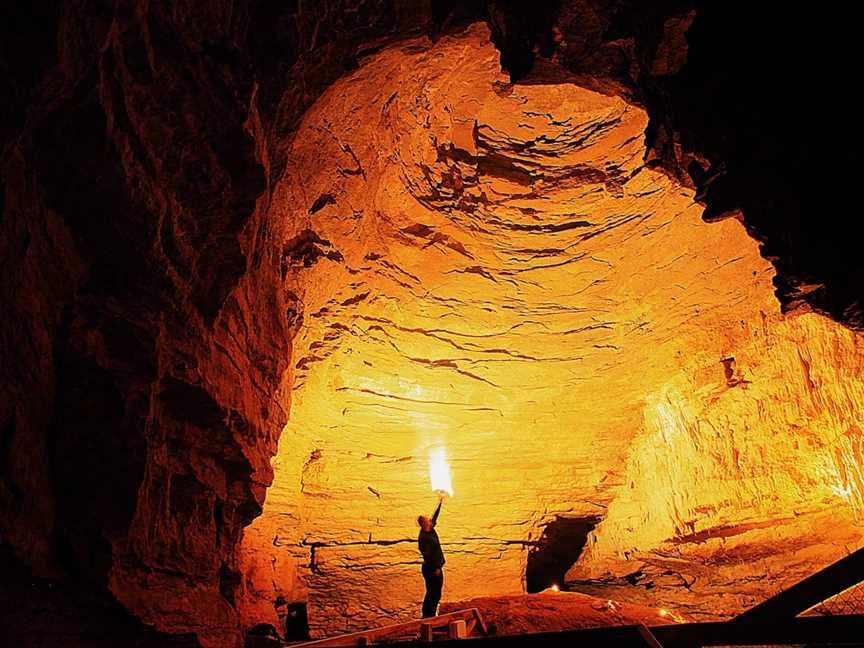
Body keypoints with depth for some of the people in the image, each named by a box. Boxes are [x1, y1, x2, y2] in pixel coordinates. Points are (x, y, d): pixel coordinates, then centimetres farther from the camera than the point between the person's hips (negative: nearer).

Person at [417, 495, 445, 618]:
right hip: (431, 570, -9)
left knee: (436, 594, 15)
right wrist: (435, 568, -21)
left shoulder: (431, 531, 7)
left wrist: (440, 503, 14)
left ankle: (431, 615, 25)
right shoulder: (423, 537, -19)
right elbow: (427, 555, -22)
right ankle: (427, 616, 8)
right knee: (432, 594, -2)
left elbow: (435, 517, 16)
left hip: (437, 568, 9)